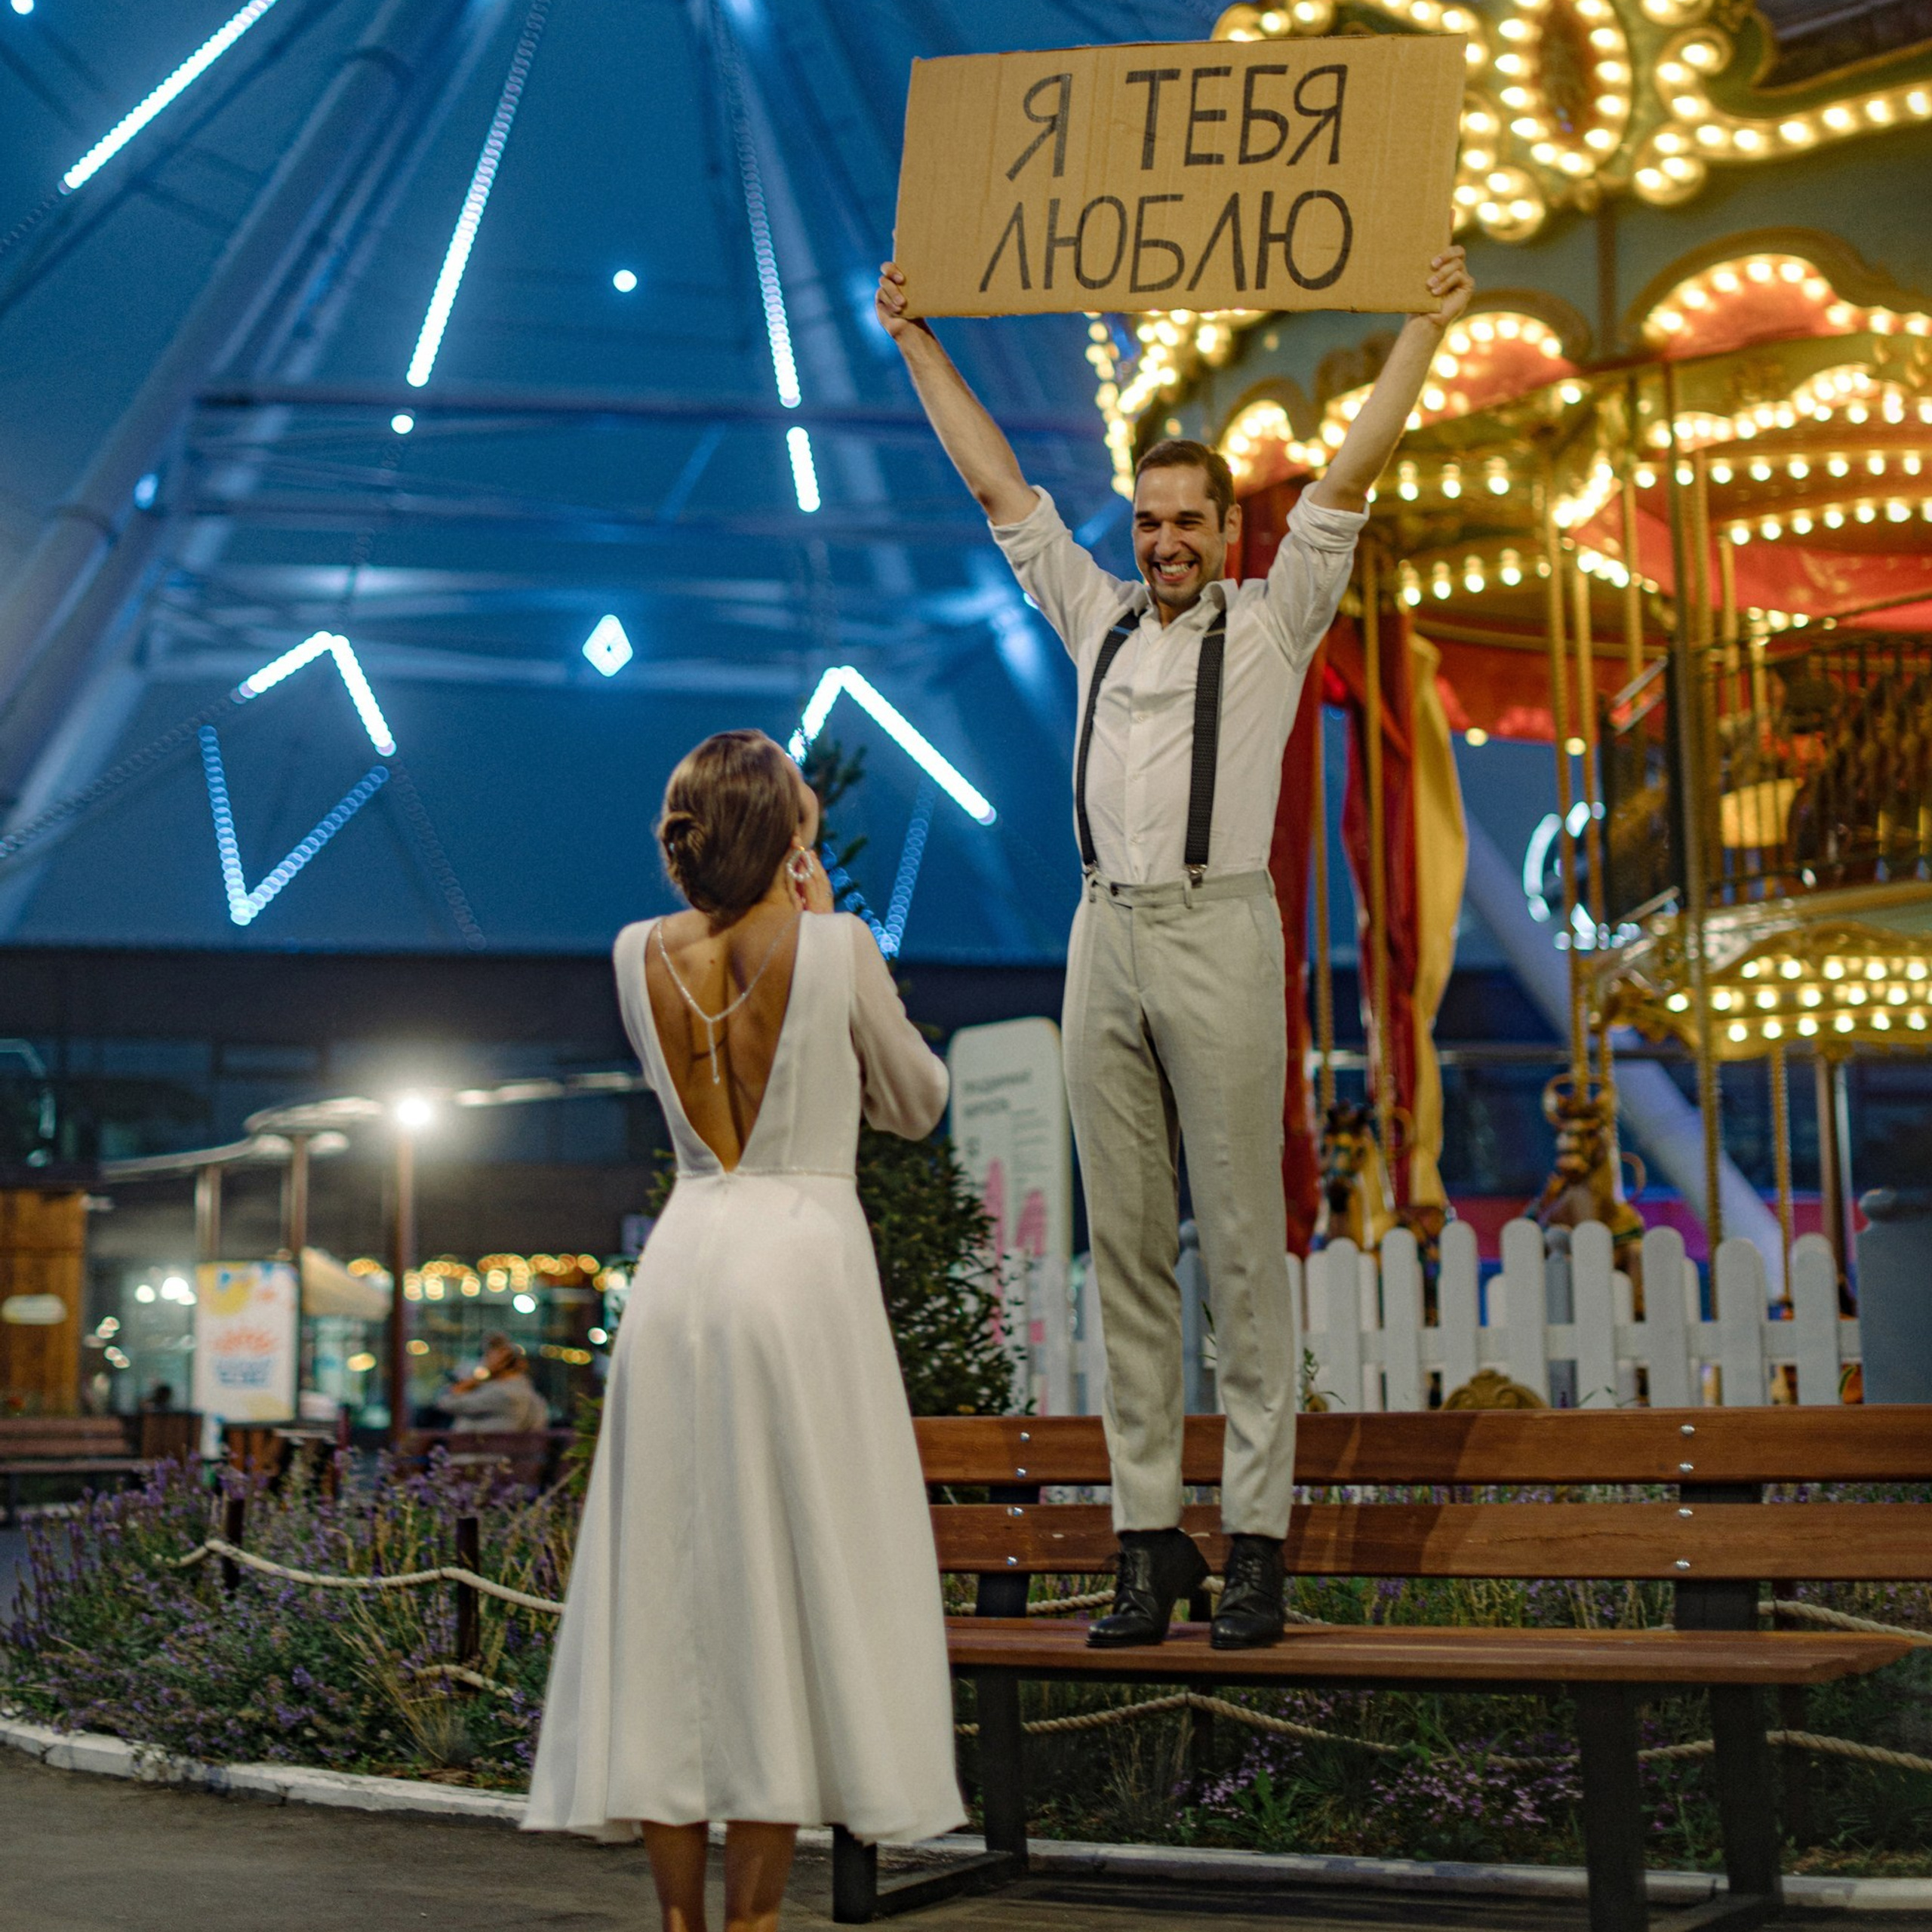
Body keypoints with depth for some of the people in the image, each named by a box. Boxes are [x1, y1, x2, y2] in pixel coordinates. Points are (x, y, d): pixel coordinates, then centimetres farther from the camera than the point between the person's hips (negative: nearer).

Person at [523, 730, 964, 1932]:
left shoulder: (643, 954, 4)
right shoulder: (835, 947, -7)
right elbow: (917, 1103, 7)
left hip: (683, 1260, 4)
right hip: (805, 1260, -4)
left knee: (671, 1575, 8)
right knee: (788, 1577, 2)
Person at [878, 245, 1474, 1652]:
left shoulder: (1271, 625, 5)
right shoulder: (1097, 620, 16)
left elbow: (1351, 477, 0)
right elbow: (998, 485, 21)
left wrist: (1428, 329, -2)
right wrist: (918, 343, 24)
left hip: (1219, 934, -4)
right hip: (1105, 940, 4)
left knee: (1242, 1243, -3)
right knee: (1126, 1246, 4)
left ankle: (1257, 1540, 0)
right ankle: (1151, 1537, 9)